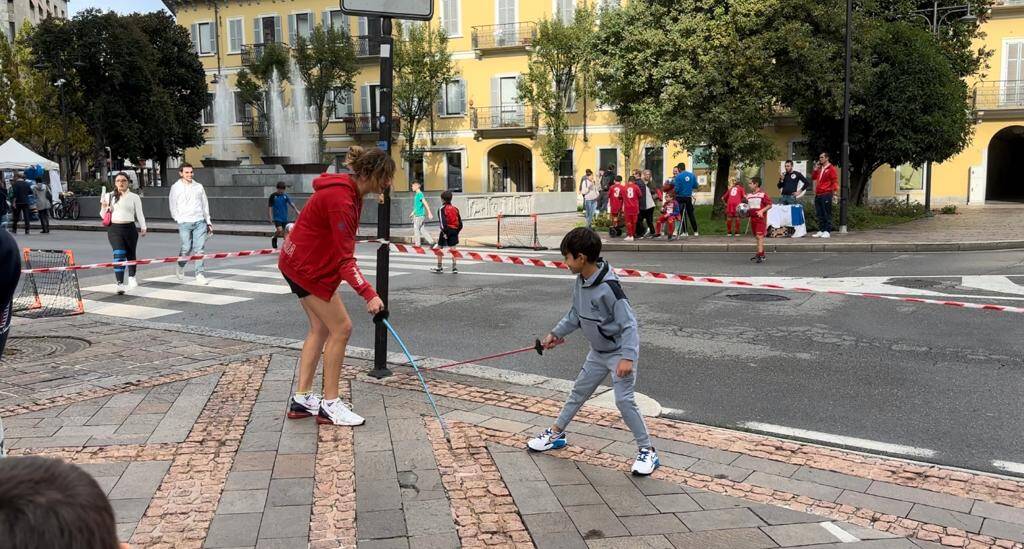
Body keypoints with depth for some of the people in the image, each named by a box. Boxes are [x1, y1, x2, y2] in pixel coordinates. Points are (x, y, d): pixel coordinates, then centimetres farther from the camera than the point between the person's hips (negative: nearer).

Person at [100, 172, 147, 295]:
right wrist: (103, 207, -9)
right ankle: (120, 284, -18)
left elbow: (139, 214, 5)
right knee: (118, 255, -14)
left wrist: (143, 228, -6)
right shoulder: (109, 196, 7)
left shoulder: (134, 197, 4)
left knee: (130, 254, 14)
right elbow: (104, 215, 11)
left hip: (129, 228, 1)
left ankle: (131, 278, 37)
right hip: (114, 229, 0)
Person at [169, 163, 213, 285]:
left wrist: (208, 222, 15)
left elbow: (205, 204, 17)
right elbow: (173, 206, 7)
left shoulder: (199, 186, 13)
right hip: (184, 223, -2)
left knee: (199, 248, -4)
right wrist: (178, 219, -2)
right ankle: (180, 267, 24)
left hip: (199, 221, 2)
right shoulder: (176, 187, 5)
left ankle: (199, 274, -1)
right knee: (187, 248, -4)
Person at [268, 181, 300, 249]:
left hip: (285, 217, 3)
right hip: (277, 217, -3)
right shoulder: (273, 196, -4)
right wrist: (271, 217, -9)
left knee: (285, 232, 5)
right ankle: (274, 238, 9)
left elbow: (291, 203, -10)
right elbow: (269, 207, -2)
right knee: (280, 230, -19)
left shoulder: (285, 195, 3)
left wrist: (296, 210, -26)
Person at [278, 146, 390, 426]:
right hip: (307, 267, -10)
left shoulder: (351, 190, 2)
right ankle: (329, 405, 3)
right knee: (341, 327, -6)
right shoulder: (340, 200, -28)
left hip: (303, 262, 10)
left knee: (320, 328, 13)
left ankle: (302, 399, 19)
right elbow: (345, 258, -29)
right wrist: (369, 294, -36)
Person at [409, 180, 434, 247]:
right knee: (421, 229, 9)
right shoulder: (417, 194, 14)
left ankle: (417, 244, 6)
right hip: (416, 215, 9)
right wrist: (412, 213, 28)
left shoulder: (420, 194, -15)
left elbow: (425, 204, -21)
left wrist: (429, 213, -26)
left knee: (416, 229, -2)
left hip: (419, 215, -9)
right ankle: (431, 241, 10)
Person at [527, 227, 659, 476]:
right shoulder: (580, 282, -4)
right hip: (598, 351, 8)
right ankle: (556, 433, 33)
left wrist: (627, 358, -34)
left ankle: (647, 451, 1)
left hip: (620, 353, -8)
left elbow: (629, 324, -28)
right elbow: (575, 315, 13)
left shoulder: (609, 287, -29)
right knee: (579, 391, 18)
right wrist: (556, 333, 14)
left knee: (624, 400, -12)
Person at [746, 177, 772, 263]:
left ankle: (760, 255, -21)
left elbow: (769, 205, -8)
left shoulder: (763, 194, -10)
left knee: (760, 236, -15)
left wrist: (762, 211, -20)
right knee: (757, 237, 14)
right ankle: (761, 254, 24)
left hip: (761, 218, -7)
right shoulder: (749, 195, 11)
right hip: (753, 218, 7)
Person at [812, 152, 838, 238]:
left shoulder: (831, 168, -4)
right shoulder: (819, 168, 18)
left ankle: (827, 232, -4)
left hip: (826, 194, -7)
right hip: (818, 195, 8)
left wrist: (834, 192, -15)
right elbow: (814, 177, 23)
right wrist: (815, 169, 9)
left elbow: (834, 181, -8)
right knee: (819, 214, 9)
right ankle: (821, 231, 14)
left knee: (827, 214, -5)